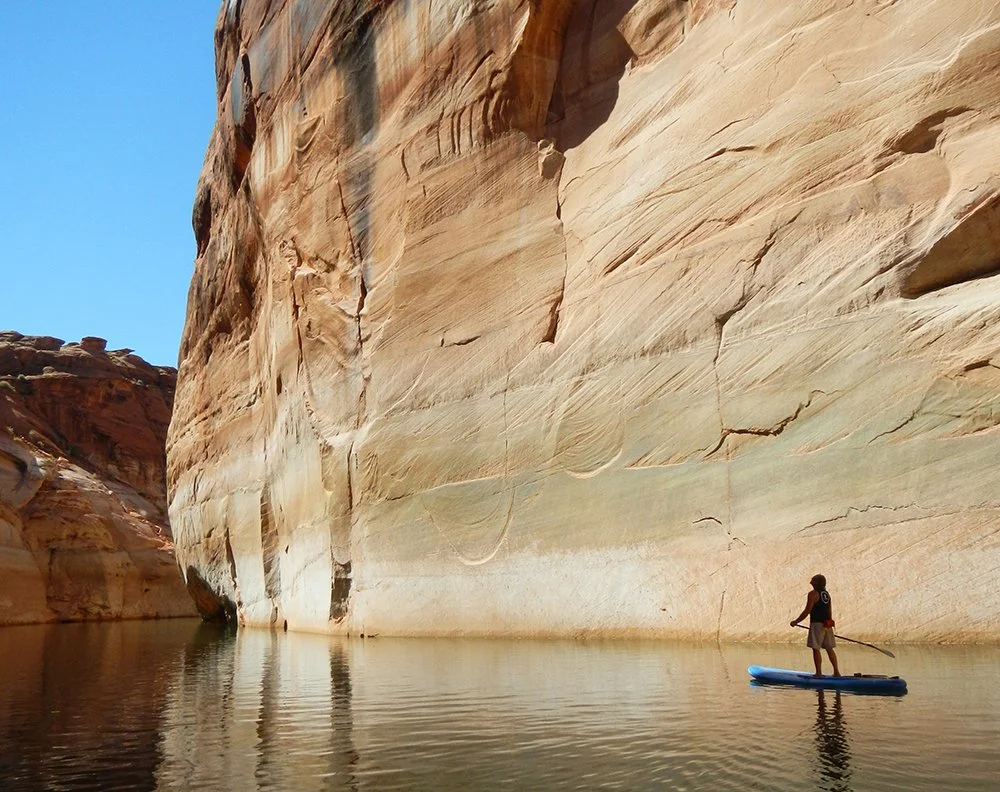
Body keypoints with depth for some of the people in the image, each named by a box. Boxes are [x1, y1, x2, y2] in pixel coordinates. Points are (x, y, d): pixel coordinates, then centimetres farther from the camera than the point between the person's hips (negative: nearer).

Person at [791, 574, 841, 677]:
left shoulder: (813, 594, -11)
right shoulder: (827, 593, 14)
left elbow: (807, 611, -14)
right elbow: (830, 611, 18)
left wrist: (796, 621, -6)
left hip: (817, 624, -8)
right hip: (827, 625, 8)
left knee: (816, 649, -4)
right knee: (829, 648, 15)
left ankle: (819, 673, -5)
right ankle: (836, 671, 16)